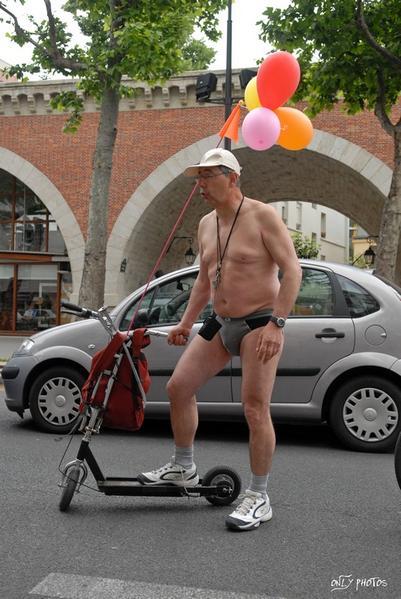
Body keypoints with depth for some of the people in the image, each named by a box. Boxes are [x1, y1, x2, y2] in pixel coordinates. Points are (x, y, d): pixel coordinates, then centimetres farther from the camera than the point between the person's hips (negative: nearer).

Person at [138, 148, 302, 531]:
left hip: (259, 324, -7)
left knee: (255, 410, -8)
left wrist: (276, 323, -23)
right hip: (219, 325, 7)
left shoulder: (262, 216, -10)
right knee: (178, 388, 4)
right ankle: (183, 468, 23)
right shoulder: (206, 224, 12)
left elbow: (291, 269, -15)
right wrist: (186, 322, 16)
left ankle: (258, 499, 4)